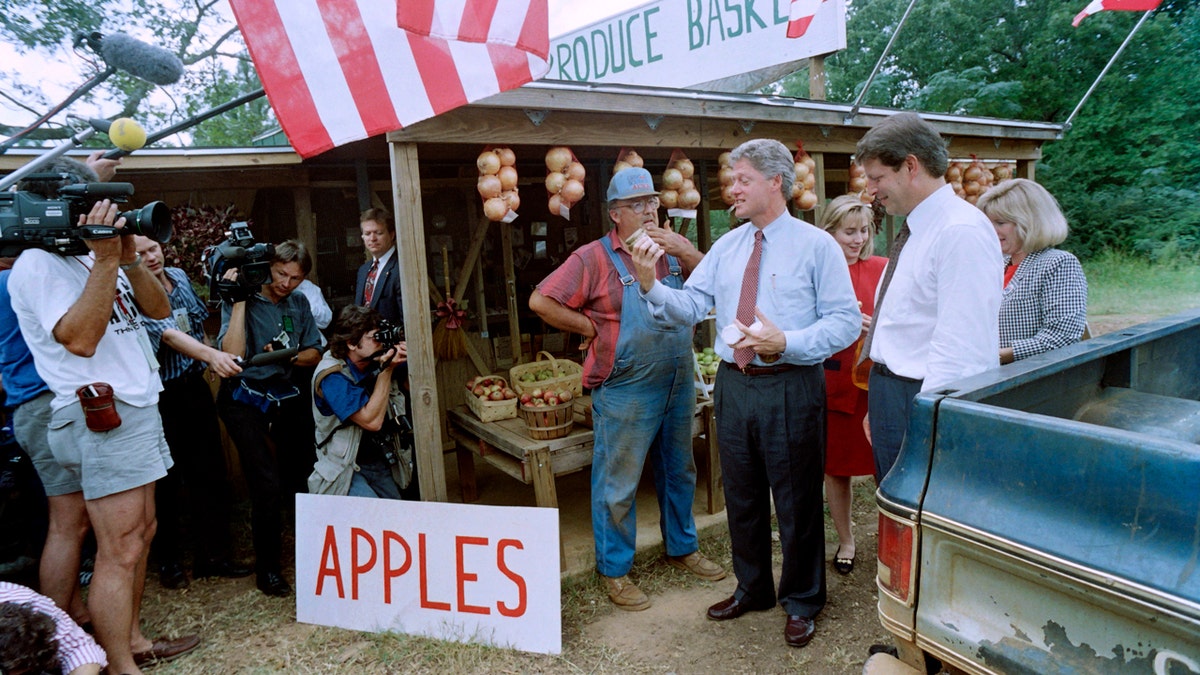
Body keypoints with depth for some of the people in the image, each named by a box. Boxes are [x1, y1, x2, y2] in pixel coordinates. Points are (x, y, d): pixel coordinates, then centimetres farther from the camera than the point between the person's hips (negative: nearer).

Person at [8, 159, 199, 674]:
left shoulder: (91, 258, 15)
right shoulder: (37, 265, -9)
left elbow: (159, 309, 10)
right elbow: (80, 338, -22)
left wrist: (129, 259, -5)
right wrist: (106, 260, -22)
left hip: (136, 408, 9)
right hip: (101, 417, -9)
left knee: (141, 533, 16)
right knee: (119, 551, -6)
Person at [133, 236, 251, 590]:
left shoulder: (180, 277, 6)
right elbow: (168, 334, -30)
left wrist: (212, 354, 15)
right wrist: (211, 354, -44)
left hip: (194, 386, 6)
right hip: (160, 397, -6)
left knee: (210, 471, 8)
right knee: (166, 480, 4)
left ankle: (214, 554, 17)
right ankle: (168, 560, 19)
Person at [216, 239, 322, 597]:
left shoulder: (299, 303, 7)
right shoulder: (241, 300, -9)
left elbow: (314, 353, 9)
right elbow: (232, 353, -23)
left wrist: (288, 355, -12)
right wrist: (239, 300, -24)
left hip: (283, 394, 6)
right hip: (244, 398, -5)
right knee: (268, 484, -14)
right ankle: (267, 567, 3)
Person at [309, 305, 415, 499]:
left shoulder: (375, 361, -1)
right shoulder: (332, 377, -18)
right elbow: (372, 421, -24)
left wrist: (406, 359, -14)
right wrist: (386, 370, -25)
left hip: (381, 462, 6)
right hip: (344, 468, -6)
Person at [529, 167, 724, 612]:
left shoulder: (672, 251, 7)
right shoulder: (594, 258, -9)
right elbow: (540, 301, -11)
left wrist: (684, 250, -10)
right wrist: (591, 328, -9)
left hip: (679, 384, 6)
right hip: (626, 392, -5)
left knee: (679, 472, 20)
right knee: (617, 484, 6)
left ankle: (682, 547, 40)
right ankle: (614, 570, 22)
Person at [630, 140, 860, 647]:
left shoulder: (816, 245, -6)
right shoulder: (726, 247, 9)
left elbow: (846, 321, -11)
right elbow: (690, 306, 1)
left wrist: (786, 343, -24)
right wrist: (650, 286, -17)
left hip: (790, 389, -5)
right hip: (733, 384, 5)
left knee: (796, 500, 8)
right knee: (741, 496, 18)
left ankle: (801, 603, 31)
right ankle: (752, 589, 40)